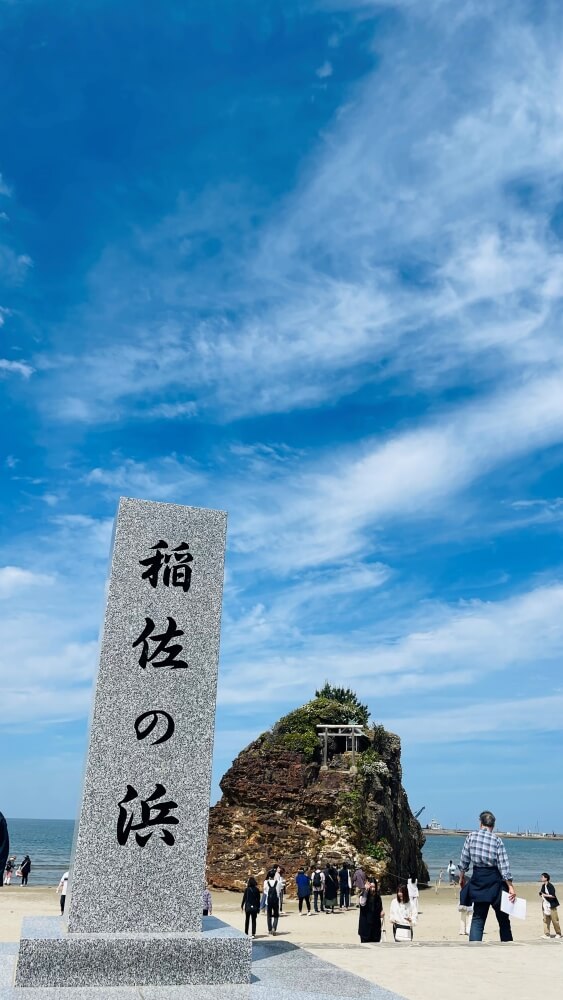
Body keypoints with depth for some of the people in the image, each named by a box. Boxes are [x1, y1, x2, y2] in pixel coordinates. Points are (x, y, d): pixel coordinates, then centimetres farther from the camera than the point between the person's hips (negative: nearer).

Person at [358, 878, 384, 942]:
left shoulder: (377, 896, 6)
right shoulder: (364, 895, -8)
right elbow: (362, 903, -30)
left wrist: (381, 912, -2)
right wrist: (366, 890, -31)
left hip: (376, 924, 4)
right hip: (365, 925, -4)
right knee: (365, 944, -2)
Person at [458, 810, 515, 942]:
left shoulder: (471, 836, -1)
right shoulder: (497, 840, -4)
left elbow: (464, 860, 3)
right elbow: (504, 865, -9)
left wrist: (462, 877, 16)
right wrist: (510, 887, -7)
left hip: (478, 879, 1)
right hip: (494, 880, -1)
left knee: (478, 918, 6)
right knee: (503, 918, 16)